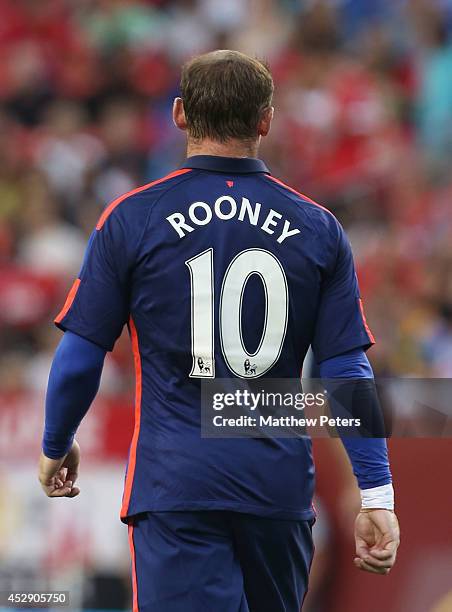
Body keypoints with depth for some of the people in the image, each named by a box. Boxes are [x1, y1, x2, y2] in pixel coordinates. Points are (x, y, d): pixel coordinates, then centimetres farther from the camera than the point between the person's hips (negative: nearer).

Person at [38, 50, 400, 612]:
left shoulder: (132, 218, -2)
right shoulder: (317, 229, 3)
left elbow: (79, 358, 1)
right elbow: (348, 372, 0)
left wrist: (56, 448, 18)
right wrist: (377, 499, 3)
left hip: (175, 486, -3)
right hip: (281, 489, 3)